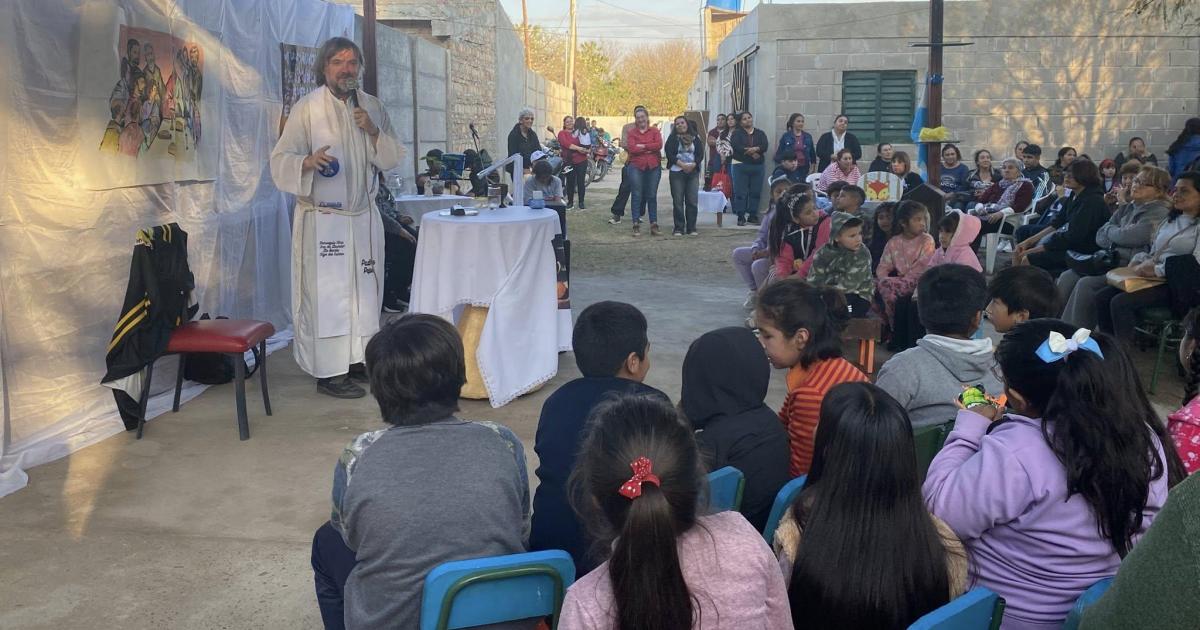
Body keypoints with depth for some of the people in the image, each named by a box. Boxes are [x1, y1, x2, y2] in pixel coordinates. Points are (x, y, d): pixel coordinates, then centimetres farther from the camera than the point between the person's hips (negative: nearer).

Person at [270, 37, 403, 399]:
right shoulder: (307, 109, -6)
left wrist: (373, 131, -11)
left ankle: (358, 359, 26)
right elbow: (280, 160, -8)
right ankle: (328, 373, 4)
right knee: (327, 294, -4)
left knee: (364, 291, 12)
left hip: (364, 216, 5)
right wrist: (309, 161, -29)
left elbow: (393, 159, 8)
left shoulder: (372, 107, 8)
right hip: (322, 218, -5)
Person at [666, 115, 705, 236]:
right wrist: (682, 165, -15)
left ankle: (691, 228, 7)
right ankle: (678, 228, 3)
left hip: (693, 172, 2)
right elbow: (670, 154, -6)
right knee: (678, 201, -2)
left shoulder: (695, 138, 10)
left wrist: (693, 165, -11)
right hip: (677, 173, -2)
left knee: (692, 201, 0)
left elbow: (701, 154, 5)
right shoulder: (673, 138, 3)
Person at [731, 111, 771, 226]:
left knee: (755, 192, 4)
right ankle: (741, 216, 0)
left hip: (757, 166, 3)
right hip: (740, 165, -3)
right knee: (740, 192, -5)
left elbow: (764, 146, -3)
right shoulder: (736, 133, 4)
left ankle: (753, 215, 13)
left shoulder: (760, 133, 13)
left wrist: (756, 149, -23)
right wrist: (752, 153, -16)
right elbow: (736, 146, -14)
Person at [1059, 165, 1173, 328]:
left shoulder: (1159, 213, -7)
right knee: (1066, 278, -12)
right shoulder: (1128, 208, 17)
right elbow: (1100, 237, 14)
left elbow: (1129, 237, -19)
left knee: (1085, 285, -27)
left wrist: (1110, 229, 2)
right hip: (1112, 259, 8)